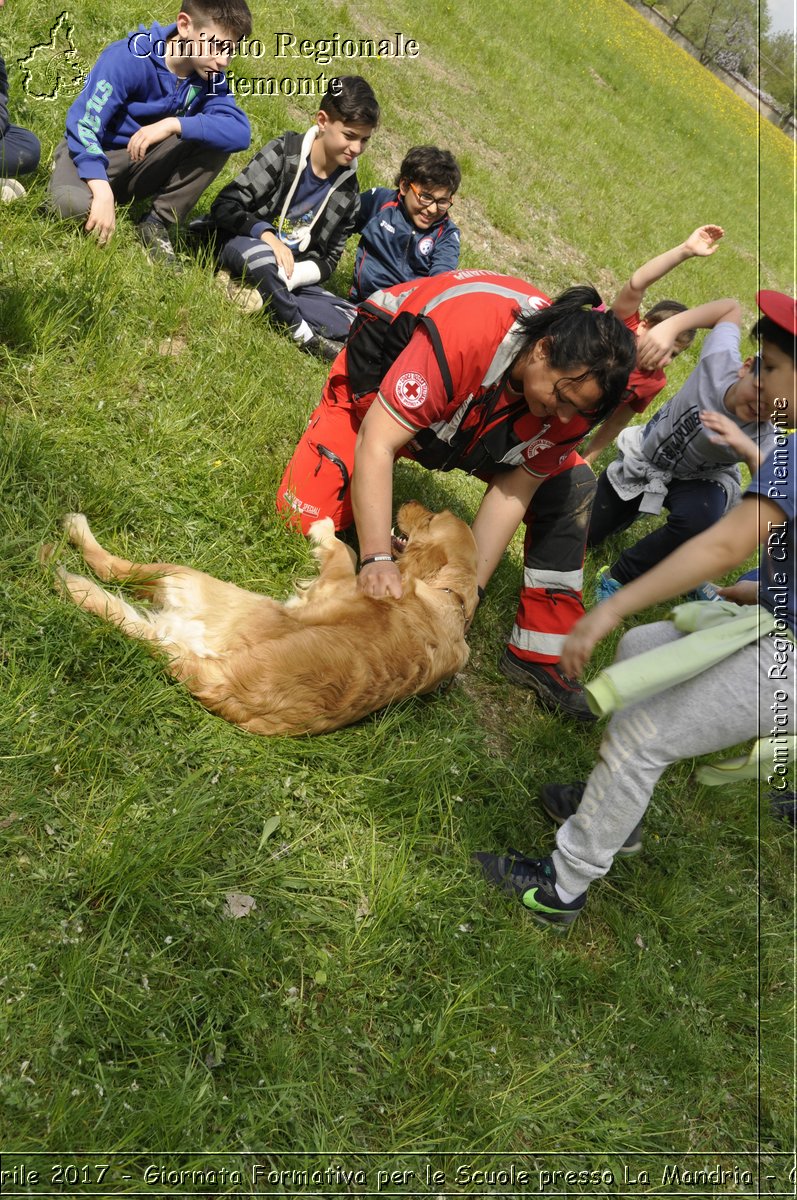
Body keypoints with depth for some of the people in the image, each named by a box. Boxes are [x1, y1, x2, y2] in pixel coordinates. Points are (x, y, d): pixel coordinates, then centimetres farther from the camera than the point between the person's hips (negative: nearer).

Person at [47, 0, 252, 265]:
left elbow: (240, 132, -25)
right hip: (95, 152, -4)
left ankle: (159, 223, -11)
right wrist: (103, 192, -40)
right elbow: (82, 126, -26)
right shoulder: (129, 58, -22)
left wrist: (174, 124, -36)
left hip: (146, 162, 4)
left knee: (217, 138, -19)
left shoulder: (210, 77, -9)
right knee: (74, 204, -38)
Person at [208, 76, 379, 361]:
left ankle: (261, 293, -24)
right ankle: (303, 335, -19)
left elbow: (327, 260, 5)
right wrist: (267, 234, -31)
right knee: (260, 255, -42)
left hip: (292, 273, 4)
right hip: (243, 247, -4)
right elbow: (224, 207, -12)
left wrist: (290, 277, -16)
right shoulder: (284, 152, -8)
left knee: (351, 322, -19)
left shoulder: (347, 191, 3)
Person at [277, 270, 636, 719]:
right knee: (309, 514, -20)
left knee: (573, 484, -11)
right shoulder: (464, 337, -42)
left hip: (478, 411, 4)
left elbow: (513, 492, -20)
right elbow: (376, 443, -40)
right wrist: (378, 559, -47)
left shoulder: (575, 385, -24)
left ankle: (540, 653, -5)